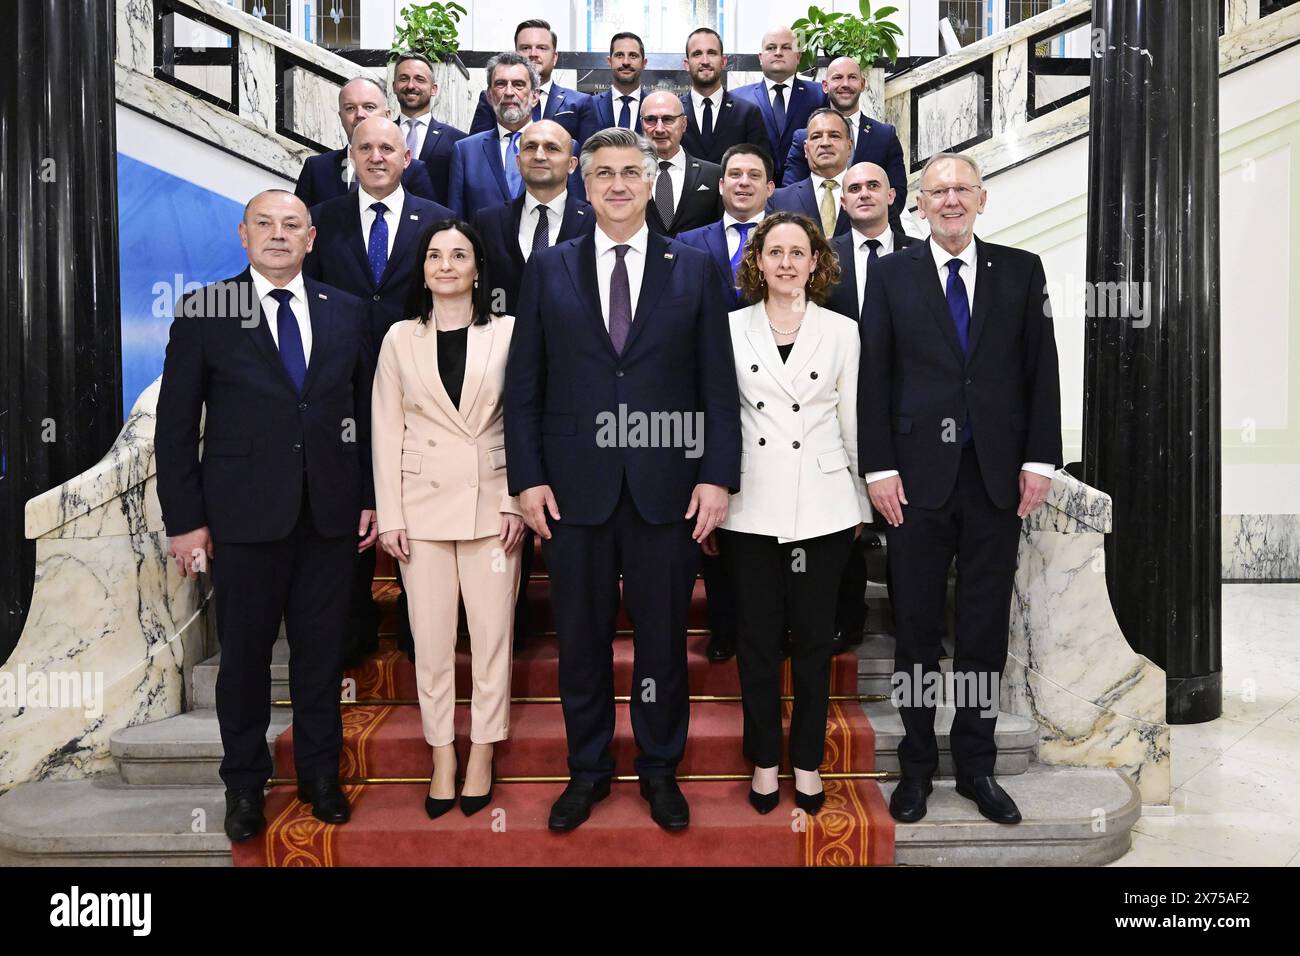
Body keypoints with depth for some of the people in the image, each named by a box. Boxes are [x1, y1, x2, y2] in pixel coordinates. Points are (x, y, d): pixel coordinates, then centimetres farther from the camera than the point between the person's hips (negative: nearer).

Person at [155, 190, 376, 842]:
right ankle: (244, 784, 28)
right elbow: (176, 426, -1)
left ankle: (320, 774, 29)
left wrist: (371, 497, 5)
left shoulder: (347, 313, 7)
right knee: (244, 654, 10)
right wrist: (184, 520, -5)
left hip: (330, 514, 2)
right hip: (243, 516, -2)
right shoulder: (202, 313, 0)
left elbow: (366, 413, 10)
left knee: (322, 651, 11)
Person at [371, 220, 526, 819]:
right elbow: (386, 432, 5)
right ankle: (442, 758, 19)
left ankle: (482, 755, 18)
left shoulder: (507, 333, 3)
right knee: (431, 638, 6)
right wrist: (389, 516, -1)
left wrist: (516, 501, -6)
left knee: (491, 633, 4)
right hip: (422, 503, 1)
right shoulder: (400, 339, 7)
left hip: (491, 502, -1)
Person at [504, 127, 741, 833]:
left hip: (666, 489, 0)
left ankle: (659, 769, 30)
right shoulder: (548, 269, 7)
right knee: (581, 640, 11)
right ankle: (587, 770, 30)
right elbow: (523, 386, 5)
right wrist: (526, 478, -3)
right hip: (574, 488, 1)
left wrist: (718, 477, -5)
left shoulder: (693, 269, 6)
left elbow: (718, 386, 3)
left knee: (663, 637, 10)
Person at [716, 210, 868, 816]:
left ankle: (808, 761, 23)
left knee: (813, 636, 8)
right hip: (752, 505, 0)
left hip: (823, 506, 0)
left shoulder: (842, 331, 5)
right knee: (758, 638, 7)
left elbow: (853, 421, 8)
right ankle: (765, 761, 23)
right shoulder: (731, 328, 4)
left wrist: (861, 502, 9)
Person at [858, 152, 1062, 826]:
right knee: (916, 629, 7)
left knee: (986, 629, 9)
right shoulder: (890, 274, 4)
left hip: (997, 477, 2)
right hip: (917, 475, -1)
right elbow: (874, 377, 0)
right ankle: (917, 764, 22)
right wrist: (879, 468, -6)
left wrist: (1039, 460, -1)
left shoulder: (1021, 271, 8)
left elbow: (1041, 371, 6)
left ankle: (976, 765, 24)